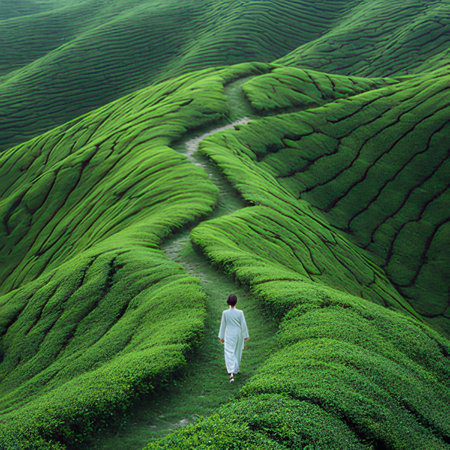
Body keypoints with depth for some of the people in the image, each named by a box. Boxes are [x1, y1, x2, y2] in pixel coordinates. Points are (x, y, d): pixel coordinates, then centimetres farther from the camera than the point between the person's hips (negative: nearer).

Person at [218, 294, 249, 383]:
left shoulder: (225, 313, -12)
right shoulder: (240, 312, -13)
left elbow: (223, 325, -2)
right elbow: (243, 324, -6)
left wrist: (221, 336, 8)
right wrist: (245, 335, 6)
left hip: (229, 335, -1)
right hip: (238, 335, 1)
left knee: (229, 353, -2)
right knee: (237, 352, 20)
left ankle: (231, 373, -16)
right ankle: (236, 369, 35)